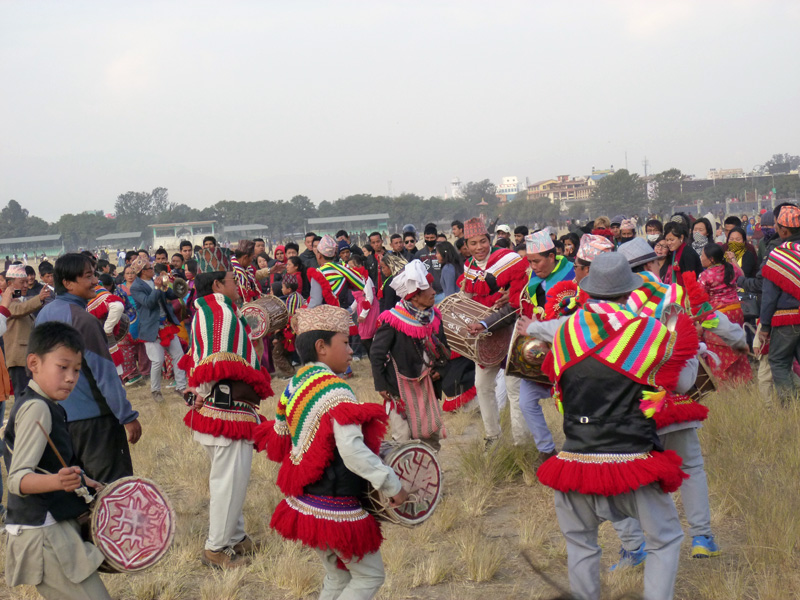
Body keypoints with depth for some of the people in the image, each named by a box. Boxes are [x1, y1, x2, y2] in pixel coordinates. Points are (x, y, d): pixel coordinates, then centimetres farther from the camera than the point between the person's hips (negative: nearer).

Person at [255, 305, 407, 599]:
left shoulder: (293, 387, 5)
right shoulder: (336, 392, -20)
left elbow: (278, 443, 13)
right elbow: (354, 452, -27)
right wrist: (393, 487, -20)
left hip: (305, 504, 9)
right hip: (336, 507, -9)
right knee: (370, 575, 5)